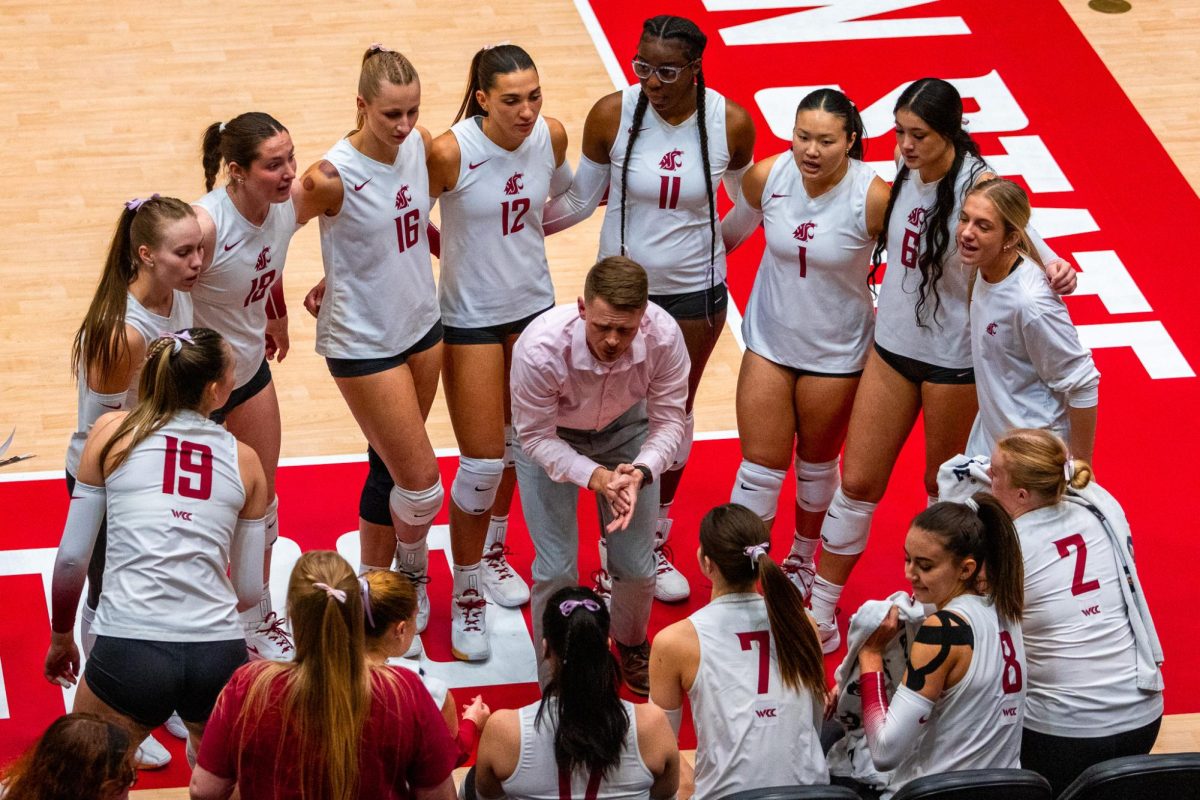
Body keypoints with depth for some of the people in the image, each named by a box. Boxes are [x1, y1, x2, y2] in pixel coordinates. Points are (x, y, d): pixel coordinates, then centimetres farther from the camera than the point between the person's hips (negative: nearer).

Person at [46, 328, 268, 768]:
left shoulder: (112, 433, 5)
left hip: (128, 652, -2)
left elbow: (72, 558, 5)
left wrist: (61, 637, 22)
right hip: (219, 657, 2)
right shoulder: (244, 461, 9)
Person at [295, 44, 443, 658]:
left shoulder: (419, 146, -6)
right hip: (365, 345, -6)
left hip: (422, 326, 6)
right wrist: (323, 286, -1)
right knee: (421, 479, -3)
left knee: (390, 467, 19)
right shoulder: (333, 177, -25)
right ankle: (413, 576, 25)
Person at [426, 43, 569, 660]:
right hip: (471, 315, -5)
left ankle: (491, 554, 45)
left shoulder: (551, 136, -11)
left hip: (534, 305, 5)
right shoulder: (450, 152, -26)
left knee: (518, 443, 20)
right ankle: (465, 597, 13)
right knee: (482, 463, -4)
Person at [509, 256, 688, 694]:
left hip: (624, 428, 2)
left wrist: (641, 472, -39)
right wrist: (594, 477, -41)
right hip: (551, 436, -2)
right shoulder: (540, 349, -41)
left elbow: (669, 420, -19)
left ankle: (631, 643, 34)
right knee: (556, 567, -10)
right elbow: (535, 437, -26)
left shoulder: (663, 337, -34)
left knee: (637, 562, 0)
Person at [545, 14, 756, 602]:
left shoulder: (730, 123, -16)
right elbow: (580, 200, -4)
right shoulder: (612, 114, -17)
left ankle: (655, 544, 34)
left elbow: (747, 195, 5)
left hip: (695, 293, 1)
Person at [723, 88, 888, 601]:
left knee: (817, 464, 19)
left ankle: (803, 559, 44)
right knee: (760, 466, 2)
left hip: (836, 353, -1)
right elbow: (731, 231, 7)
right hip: (769, 342, 1)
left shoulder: (873, 198, -25)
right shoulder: (766, 177, -15)